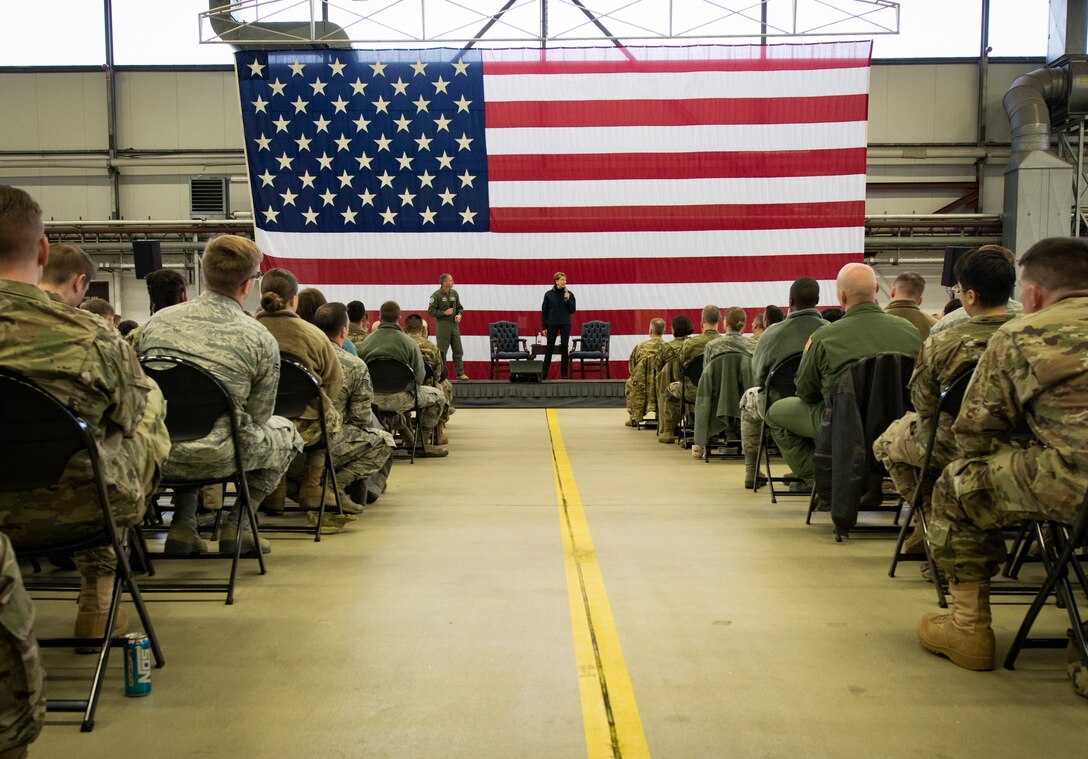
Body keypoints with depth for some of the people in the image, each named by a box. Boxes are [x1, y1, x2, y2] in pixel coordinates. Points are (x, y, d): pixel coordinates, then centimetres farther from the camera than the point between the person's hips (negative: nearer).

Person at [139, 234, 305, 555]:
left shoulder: (158, 321, 3)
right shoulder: (260, 339, -9)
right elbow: (257, 417, -1)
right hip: (216, 458, -4)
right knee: (286, 432, 23)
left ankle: (183, 523, 28)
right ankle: (237, 522, 17)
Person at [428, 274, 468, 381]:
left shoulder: (454, 293, 9)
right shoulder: (436, 295, -9)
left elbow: (460, 307, 17)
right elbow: (431, 311, -10)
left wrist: (459, 315, -3)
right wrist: (444, 313, -17)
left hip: (454, 325, 5)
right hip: (442, 326, -5)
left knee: (458, 350, 4)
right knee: (441, 351, 0)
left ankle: (460, 373, 10)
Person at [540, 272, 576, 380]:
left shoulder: (569, 294, 3)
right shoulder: (549, 294, 0)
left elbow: (573, 310, 1)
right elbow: (544, 311, 2)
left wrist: (568, 300, -14)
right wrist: (544, 327, -1)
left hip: (565, 324, 1)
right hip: (552, 324, -1)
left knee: (564, 348, 3)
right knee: (549, 348, 1)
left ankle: (565, 374, 9)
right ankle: (544, 374, 6)